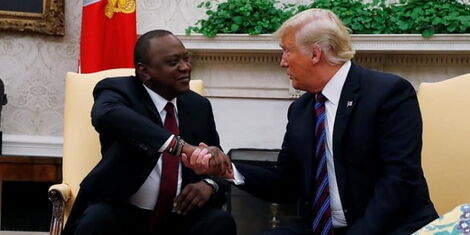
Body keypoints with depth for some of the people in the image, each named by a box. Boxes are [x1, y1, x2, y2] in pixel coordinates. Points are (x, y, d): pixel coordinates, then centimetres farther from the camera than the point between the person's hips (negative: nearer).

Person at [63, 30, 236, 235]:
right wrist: (180, 146, -43)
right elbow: (107, 115, -31)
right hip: (120, 212, -3)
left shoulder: (198, 106, 9)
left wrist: (210, 185, -10)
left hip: (180, 216, 4)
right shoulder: (119, 90, -6)